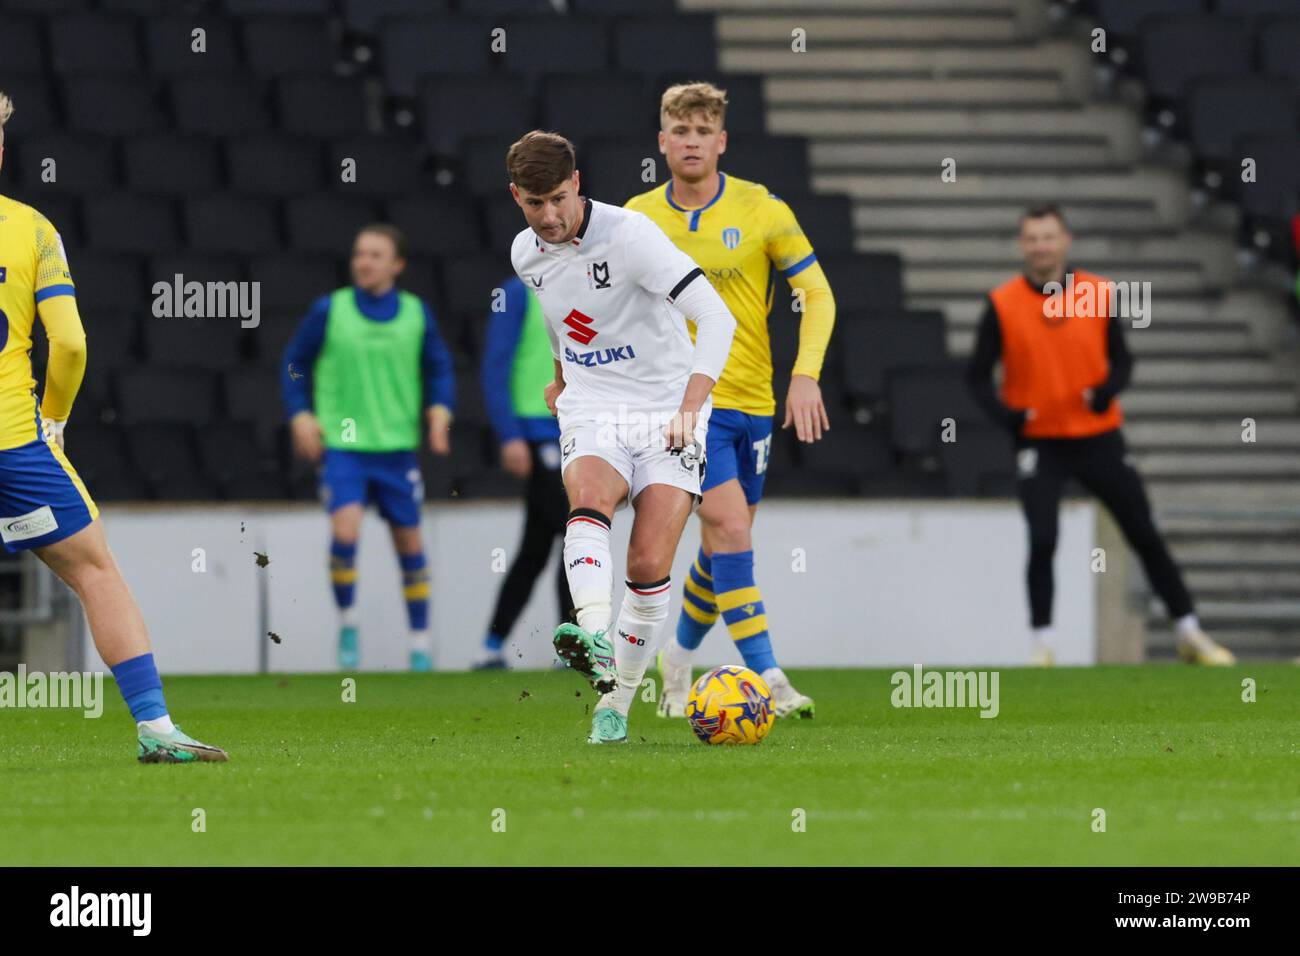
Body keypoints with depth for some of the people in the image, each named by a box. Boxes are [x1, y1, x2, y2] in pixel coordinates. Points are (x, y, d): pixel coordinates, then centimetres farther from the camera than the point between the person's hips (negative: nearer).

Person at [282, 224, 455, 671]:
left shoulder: (416, 313, 3)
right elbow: (294, 363, 8)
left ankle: (420, 641, 21)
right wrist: (300, 415, -3)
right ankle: (347, 623, 0)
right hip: (342, 445, -2)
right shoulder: (330, 310, -1)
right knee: (345, 530, -21)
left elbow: (439, 368, 14)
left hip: (397, 446, 2)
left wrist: (440, 410, -4)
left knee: (408, 540, 7)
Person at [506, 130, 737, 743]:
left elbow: (716, 318, -23)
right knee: (588, 503, -31)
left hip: (666, 415, -3)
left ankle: (616, 704, 1)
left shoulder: (630, 235, -17)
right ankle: (594, 639, -53)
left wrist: (690, 405, -33)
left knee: (649, 568, -14)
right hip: (592, 414, 3)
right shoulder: (527, 254, 3)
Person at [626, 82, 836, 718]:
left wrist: (805, 374, -11)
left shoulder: (760, 209, -2)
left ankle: (680, 655, 37)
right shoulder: (637, 219, 0)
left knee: (726, 543, 12)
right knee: (729, 528, -20)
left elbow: (817, 293, 1)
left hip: (752, 402, 3)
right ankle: (766, 679, -22)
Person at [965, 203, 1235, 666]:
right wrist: (1004, 413, -18)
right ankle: (1042, 642, -1)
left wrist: (1108, 389, -14)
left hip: (1098, 435, 2)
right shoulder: (1002, 304, -5)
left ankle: (1190, 635, 15)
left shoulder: (1098, 294, 0)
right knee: (1042, 540, -16)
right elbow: (978, 374, 0)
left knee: (1145, 536, 5)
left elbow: (1121, 359, 8)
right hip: (1038, 441, -2)